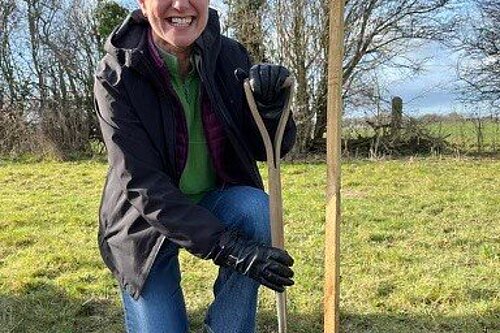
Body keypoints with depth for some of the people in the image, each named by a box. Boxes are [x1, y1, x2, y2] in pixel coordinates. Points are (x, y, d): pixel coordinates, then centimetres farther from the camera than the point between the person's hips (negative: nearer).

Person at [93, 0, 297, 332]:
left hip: (215, 203, 2)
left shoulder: (230, 56, -11)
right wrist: (229, 248, -34)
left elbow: (269, 149, -5)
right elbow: (144, 186, -25)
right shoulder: (116, 77, -20)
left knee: (256, 207, -28)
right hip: (146, 221, -2)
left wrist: (272, 106, -29)